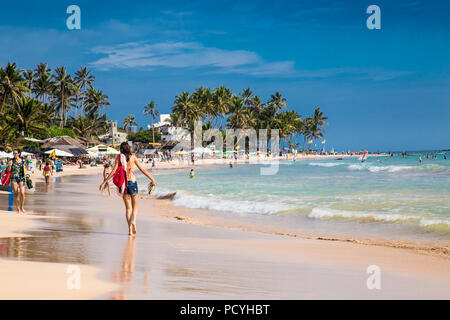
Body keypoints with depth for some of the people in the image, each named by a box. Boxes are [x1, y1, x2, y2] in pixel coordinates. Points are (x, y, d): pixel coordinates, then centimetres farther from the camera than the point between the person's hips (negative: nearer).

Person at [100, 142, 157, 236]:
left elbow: (114, 171, -7)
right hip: (133, 182, -1)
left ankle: (130, 229, 4)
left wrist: (104, 182, -3)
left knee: (128, 208, 10)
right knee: (135, 206, 11)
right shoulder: (133, 157, 2)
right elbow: (142, 170, 2)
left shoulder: (118, 158, 1)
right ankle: (133, 221, -18)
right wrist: (152, 179, 10)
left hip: (124, 183, 1)